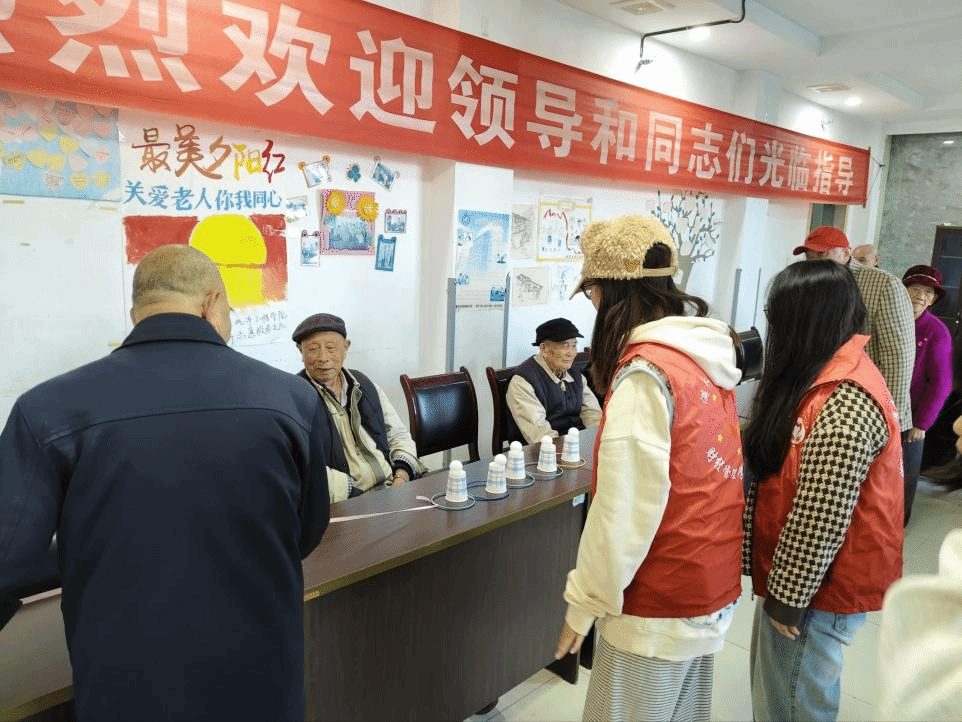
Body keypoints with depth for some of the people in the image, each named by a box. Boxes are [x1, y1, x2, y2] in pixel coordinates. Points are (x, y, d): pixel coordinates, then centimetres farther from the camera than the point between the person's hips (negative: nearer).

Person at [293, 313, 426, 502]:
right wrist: (358, 492, -18)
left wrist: (401, 477, -1)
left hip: (394, 490, 6)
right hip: (343, 506, -5)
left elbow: (398, 436, 18)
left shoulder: (365, 385, 15)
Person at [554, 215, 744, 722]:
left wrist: (586, 600, -11)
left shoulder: (645, 373, -23)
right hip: (713, 585, 8)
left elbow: (625, 506, -23)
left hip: (659, 603, -8)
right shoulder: (708, 356, 2)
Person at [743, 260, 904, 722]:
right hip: (794, 577, 9)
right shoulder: (827, 374, 6)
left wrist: (789, 595, -17)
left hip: (814, 585, -9)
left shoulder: (845, 401, -27)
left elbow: (821, 519, -26)